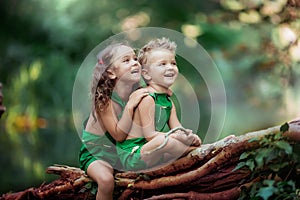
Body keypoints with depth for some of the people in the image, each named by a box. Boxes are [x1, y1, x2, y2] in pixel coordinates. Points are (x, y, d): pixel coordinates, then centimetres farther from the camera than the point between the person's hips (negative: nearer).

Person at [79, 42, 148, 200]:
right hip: (95, 150, -6)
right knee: (106, 180, -33)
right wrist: (130, 106, -32)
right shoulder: (104, 98, -23)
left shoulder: (138, 92, -6)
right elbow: (119, 135, -24)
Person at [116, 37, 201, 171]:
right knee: (164, 140, -35)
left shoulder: (169, 102, 13)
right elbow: (149, 134, -19)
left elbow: (177, 129, 4)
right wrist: (177, 136, -25)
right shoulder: (147, 99, -15)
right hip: (131, 156, -9)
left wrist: (188, 135, -18)